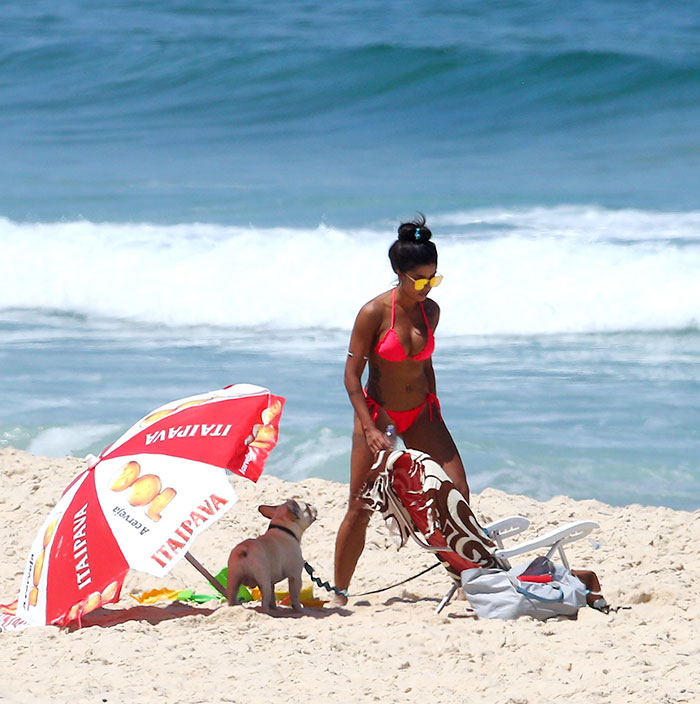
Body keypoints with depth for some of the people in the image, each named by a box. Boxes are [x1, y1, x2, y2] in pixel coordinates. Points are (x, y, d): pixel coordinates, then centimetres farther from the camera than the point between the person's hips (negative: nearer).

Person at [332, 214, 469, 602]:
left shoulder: (430, 311, 0)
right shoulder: (374, 312, -16)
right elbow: (352, 376, -13)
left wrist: (435, 417, 14)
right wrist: (370, 430, -19)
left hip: (420, 413, 5)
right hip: (377, 412, -5)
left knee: (457, 494, -6)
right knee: (360, 507, -3)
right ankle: (339, 594, 8)